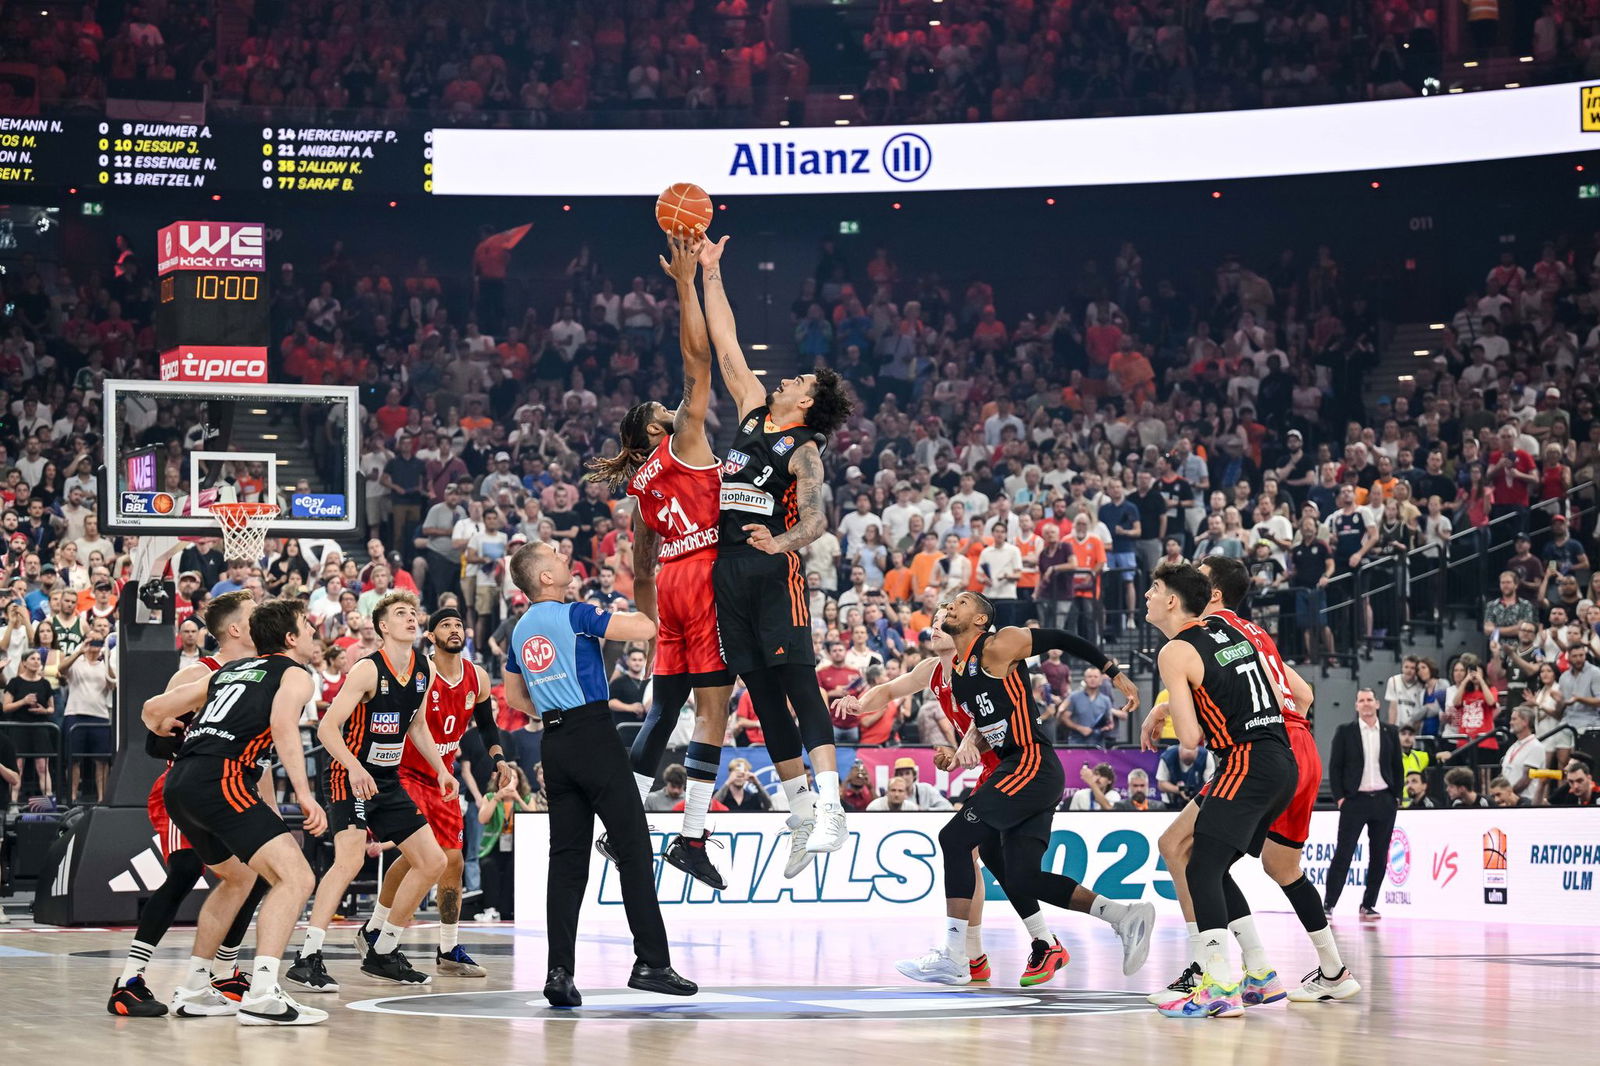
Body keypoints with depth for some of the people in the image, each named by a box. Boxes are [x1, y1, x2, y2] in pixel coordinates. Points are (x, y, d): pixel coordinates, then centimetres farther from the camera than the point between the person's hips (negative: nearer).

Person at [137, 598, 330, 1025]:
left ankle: (195, 985, 33)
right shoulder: (294, 675, 9)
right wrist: (304, 794, -20)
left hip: (178, 784, 8)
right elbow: (284, 726, -13)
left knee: (238, 877, 30)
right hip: (217, 779, -8)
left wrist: (161, 727, 55)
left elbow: (152, 710, 32)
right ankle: (262, 995, -27)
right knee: (295, 878, -12)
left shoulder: (227, 671, 28)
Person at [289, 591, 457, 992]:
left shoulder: (424, 671, 5)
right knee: (350, 858, -27)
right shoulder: (368, 669, -17)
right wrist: (355, 767, -36)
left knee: (432, 862, 7)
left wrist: (441, 769, 13)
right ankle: (307, 959, -28)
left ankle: (382, 953, 19)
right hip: (351, 777, -8)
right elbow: (327, 727, -22)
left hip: (389, 782, 8)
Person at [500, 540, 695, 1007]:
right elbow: (646, 628, -15)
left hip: (554, 743, 7)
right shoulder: (575, 615, -10)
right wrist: (630, 611, 6)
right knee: (633, 848, -3)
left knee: (567, 859, 5)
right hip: (594, 737, -7)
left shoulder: (520, 631, 13)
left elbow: (514, 697, 23)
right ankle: (651, 962, -6)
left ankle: (560, 972, -3)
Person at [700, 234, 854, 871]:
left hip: (773, 569, -7)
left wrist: (781, 543, -35)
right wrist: (710, 274, 19)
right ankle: (800, 813, 10)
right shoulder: (755, 409, 15)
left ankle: (830, 807, -21)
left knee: (797, 681, -14)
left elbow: (816, 519, -15)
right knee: (761, 690, 6)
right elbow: (725, 345, 19)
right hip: (727, 568, 7)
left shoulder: (804, 450, -3)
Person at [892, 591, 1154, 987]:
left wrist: (1117, 675, -1)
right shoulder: (955, 673, 18)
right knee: (1021, 877, 6)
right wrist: (969, 743, 4)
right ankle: (1124, 916, 12)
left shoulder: (998, 647, -7)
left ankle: (952, 957, -14)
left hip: (1032, 765, -10)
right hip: (1016, 771, 10)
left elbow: (1061, 639, -3)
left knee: (954, 837, -14)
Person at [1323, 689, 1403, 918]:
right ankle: (1328, 904, -3)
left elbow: (1397, 767, 13)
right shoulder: (1345, 732, 2)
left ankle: (1368, 904, 13)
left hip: (1384, 801, 3)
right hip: (1354, 800, -3)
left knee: (1379, 856, 4)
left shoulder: (1390, 732, 9)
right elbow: (1334, 767, 1)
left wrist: (1397, 796, 6)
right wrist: (1339, 797, -6)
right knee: (1343, 853, -6)